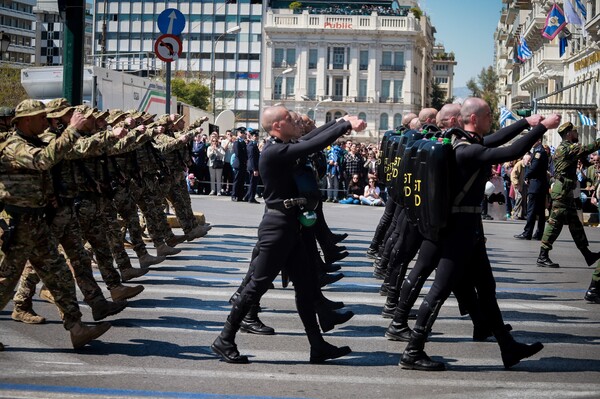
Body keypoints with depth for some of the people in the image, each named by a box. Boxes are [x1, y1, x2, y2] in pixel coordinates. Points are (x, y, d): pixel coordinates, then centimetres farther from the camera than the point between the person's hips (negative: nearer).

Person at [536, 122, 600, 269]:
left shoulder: (564, 147, 18)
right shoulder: (567, 148, -14)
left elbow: (583, 152, 17)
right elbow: (586, 149, -18)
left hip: (566, 191, 11)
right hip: (562, 190, -11)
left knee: (575, 223, 13)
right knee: (555, 223, -9)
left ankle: (587, 254, 19)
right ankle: (542, 257, -8)